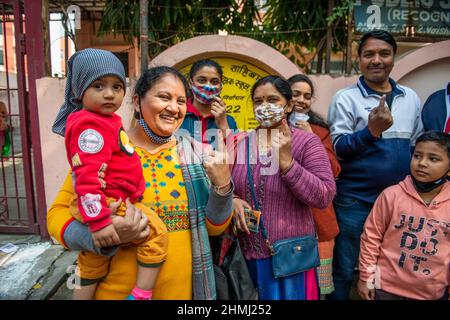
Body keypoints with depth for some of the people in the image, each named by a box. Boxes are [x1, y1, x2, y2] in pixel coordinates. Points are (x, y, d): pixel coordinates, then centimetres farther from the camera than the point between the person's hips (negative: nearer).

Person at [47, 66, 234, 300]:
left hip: (183, 287, 3)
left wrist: (222, 185, -17)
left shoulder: (194, 153, -2)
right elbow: (58, 214, -7)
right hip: (119, 289, -2)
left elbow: (214, 226, 1)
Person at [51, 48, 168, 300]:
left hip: (103, 204, 11)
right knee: (156, 232, -10)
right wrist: (99, 222, -27)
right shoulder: (90, 124, -18)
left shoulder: (105, 119, 15)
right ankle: (141, 295, -5)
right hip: (106, 205, -11)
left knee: (92, 271, 21)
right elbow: (87, 177, -25)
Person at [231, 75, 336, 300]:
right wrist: (232, 201, -11)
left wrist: (287, 161, -22)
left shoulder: (307, 142, -8)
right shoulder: (239, 143, 3)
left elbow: (324, 197, -15)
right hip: (245, 252, 4)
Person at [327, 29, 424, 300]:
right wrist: (371, 130, -27)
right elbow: (338, 148, -11)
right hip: (355, 199, -4)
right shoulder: (346, 98, -6)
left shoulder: (411, 97, 8)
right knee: (344, 269, 7)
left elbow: (417, 145, 15)